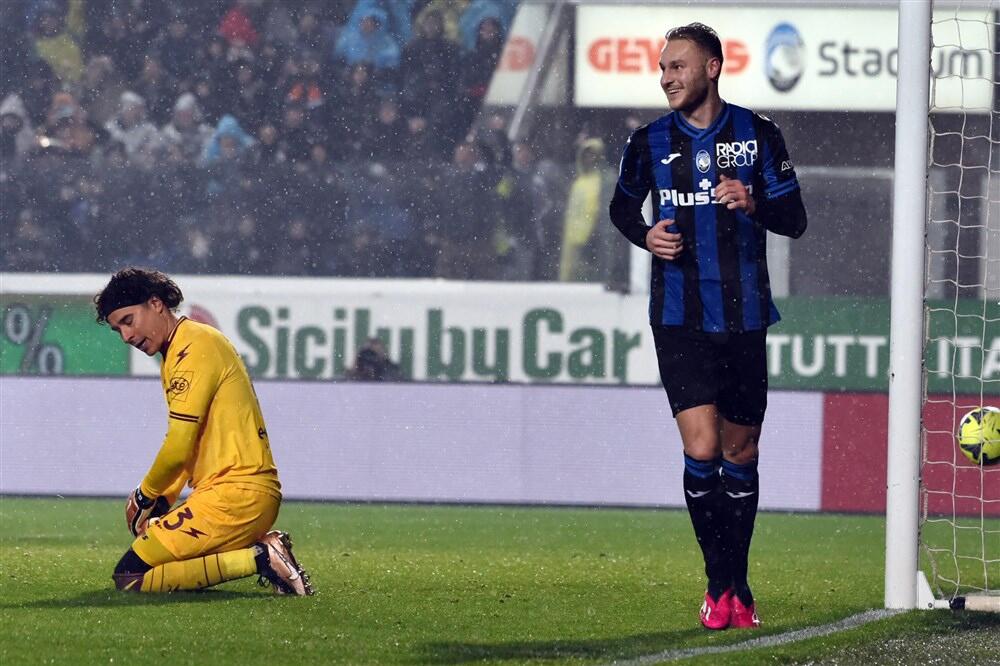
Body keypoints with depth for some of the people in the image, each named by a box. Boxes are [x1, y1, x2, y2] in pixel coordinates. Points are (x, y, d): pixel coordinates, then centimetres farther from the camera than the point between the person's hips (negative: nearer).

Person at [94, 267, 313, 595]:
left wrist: (145, 495, 0)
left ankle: (258, 559, -15)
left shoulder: (193, 348, -12)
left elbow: (178, 449, -16)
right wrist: (162, 501, 12)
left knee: (130, 578, -12)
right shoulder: (180, 349, 20)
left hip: (233, 496, -10)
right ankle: (262, 547, 8)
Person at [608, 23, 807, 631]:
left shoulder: (759, 135, 0)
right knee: (701, 450, -14)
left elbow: (795, 221, 2)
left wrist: (754, 204, -19)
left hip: (745, 317, 1)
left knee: (740, 455, 8)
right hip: (680, 321, -1)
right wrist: (645, 235, -2)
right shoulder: (650, 143, 3)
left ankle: (737, 584, 24)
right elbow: (622, 207, 20)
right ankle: (721, 582, 1)